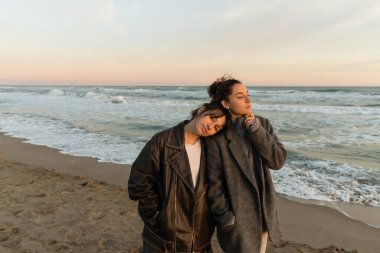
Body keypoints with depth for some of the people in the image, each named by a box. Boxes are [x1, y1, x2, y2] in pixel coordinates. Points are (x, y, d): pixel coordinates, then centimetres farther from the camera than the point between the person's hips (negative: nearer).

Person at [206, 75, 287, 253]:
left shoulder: (262, 123, -4)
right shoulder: (217, 135, -19)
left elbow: (278, 161, -10)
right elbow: (214, 182, -14)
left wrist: (256, 130, -20)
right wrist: (224, 218, -11)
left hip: (263, 212, 5)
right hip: (237, 216, -5)